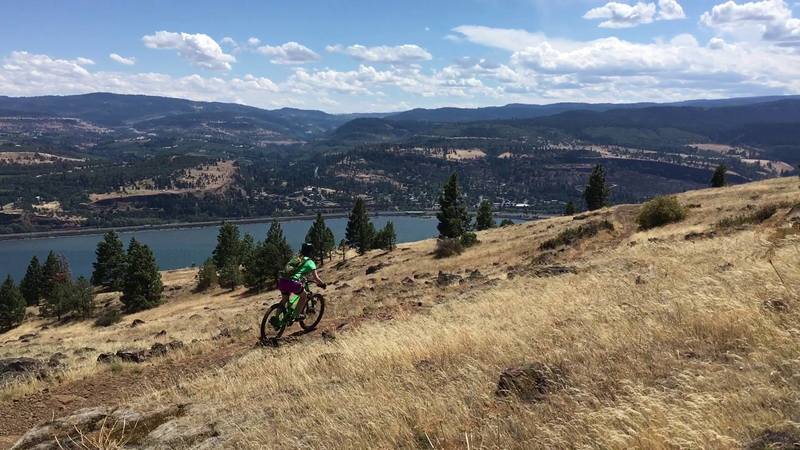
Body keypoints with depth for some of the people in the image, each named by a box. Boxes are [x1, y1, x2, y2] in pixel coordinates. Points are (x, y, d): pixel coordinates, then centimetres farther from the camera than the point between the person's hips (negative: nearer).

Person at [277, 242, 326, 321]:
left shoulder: (296, 258, 29)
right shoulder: (310, 262, 9)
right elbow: (316, 277, 5)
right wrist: (323, 284, 22)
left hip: (282, 281, 6)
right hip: (292, 283, -6)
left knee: (284, 299, 29)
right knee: (304, 296, 19)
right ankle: (297, 315, 17)